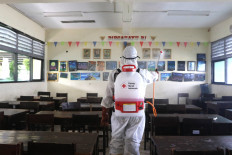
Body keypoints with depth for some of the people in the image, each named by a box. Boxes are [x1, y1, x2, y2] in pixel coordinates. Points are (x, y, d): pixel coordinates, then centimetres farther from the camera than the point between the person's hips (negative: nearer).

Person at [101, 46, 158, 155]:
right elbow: (153, 77, 21)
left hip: (119, 114, 0)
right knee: (133, 142, 11)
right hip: (137, 114, 0)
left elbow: (108, 98, -3)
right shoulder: (143, 74, -3)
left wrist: (104, 115, 8)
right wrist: (156, 73, 46)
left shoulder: (114, 74, -5)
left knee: (116, 140, 15)